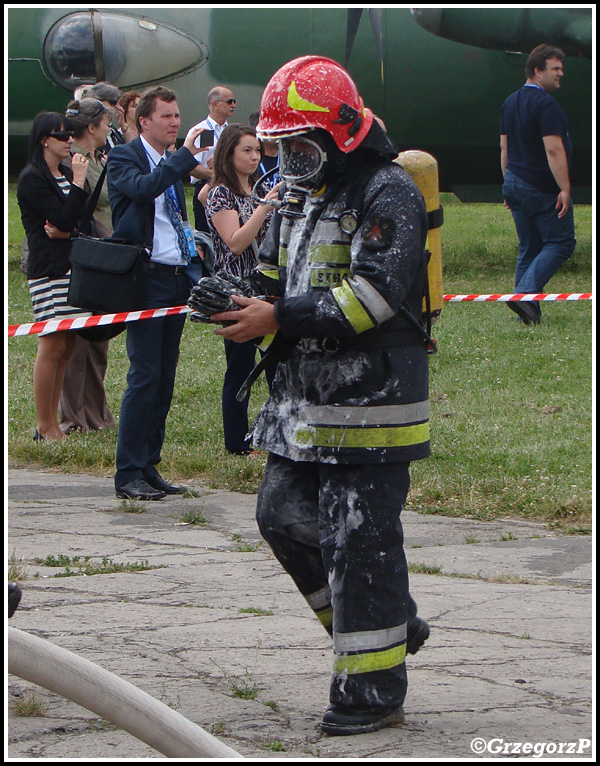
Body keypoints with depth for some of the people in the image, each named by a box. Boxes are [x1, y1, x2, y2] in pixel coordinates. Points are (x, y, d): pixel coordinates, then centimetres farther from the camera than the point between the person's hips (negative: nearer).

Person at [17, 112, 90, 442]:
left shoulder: (66, 174, 17)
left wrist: (64, 228, -9)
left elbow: (81, 218, 13)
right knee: (52, 346, -8)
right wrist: (79, 182, -12)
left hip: (73, 266, 8)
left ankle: (52, 423, 11)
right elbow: (63, 220, -14)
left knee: (66, 346, 6)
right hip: (48, 271, -8)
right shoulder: (32, 178, -8)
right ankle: (45, 427, -3)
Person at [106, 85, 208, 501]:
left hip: (177, 279, 8)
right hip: (146, 279, -8)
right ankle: (129, 474, -7)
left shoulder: (171, 164, 18)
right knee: (145, 376, -11)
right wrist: (187, 155, -25)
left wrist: (191, 247, 14)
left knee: (165, 377, 8)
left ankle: (149, 467, 14)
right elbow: (144, 187, -26)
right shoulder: (124, 158, -5)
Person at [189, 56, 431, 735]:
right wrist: (236, 304, -2)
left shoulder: (388, 193, -13)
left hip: (371, 401, -9)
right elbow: (275, 284, 21)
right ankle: (390, 626, 28)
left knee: (358, 540, -7)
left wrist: (279, 318, -25)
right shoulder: (297, 199, 16)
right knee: (284, 516, 12)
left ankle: (374, 691, 1)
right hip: (305, 397, 10)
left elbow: (375, 293, -24)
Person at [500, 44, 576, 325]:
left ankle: (527, 313, 9)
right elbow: (553, 149, -22)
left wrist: (509, 185, 22)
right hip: (543, 190, -8)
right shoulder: (546, 104, -16)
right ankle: (526, 294, -16)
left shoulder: (510, 102, 13)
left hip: (515, 185, 8)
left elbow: (504, 148, 18)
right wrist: (564, 188, -22)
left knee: (528, 249, 12)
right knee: (560, 243, -1)